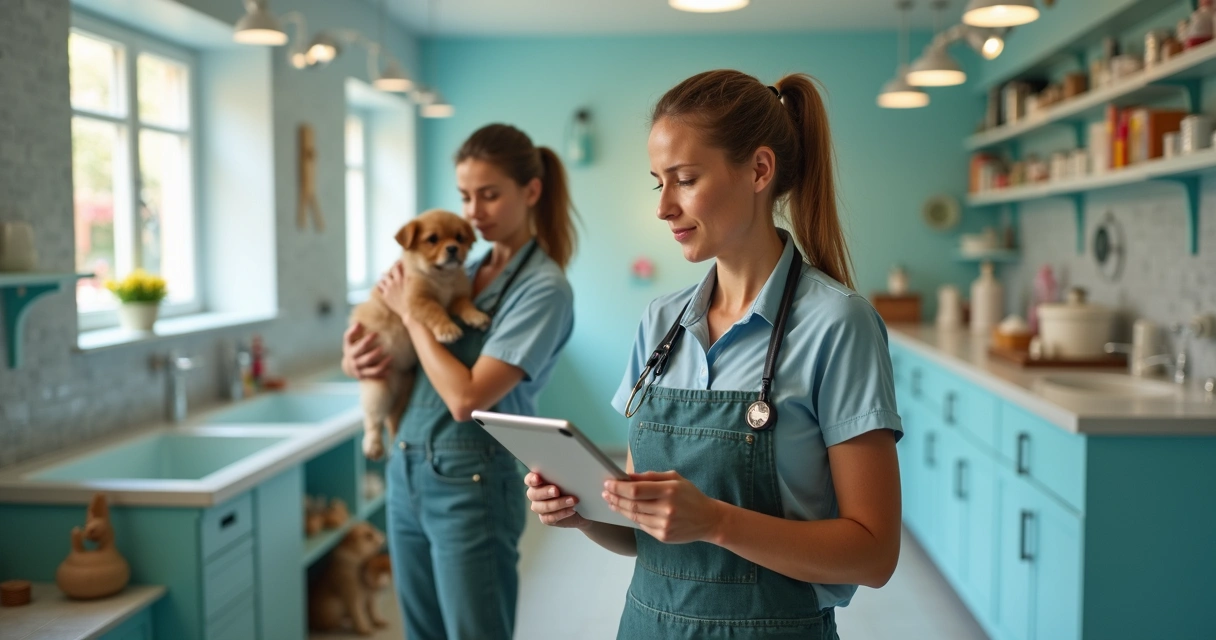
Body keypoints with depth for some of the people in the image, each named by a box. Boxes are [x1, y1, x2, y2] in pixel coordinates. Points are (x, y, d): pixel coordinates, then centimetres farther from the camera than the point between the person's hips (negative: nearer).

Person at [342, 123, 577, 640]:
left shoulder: (543, 288, -12)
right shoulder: (460, 272, 10)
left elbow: (467, 397, -20)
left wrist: (411, 311, -10)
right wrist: (355, 359, -5)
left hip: (470, 485, -7)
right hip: (406, 472, 7)